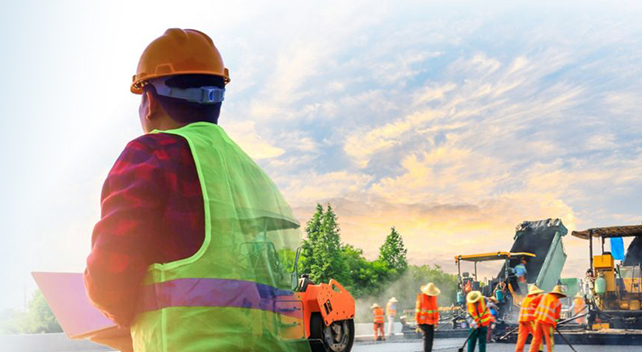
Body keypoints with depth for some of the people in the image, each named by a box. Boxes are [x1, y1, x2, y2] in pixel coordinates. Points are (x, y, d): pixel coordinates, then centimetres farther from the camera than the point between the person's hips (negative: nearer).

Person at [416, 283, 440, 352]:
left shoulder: (434, 297, 9)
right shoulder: (421, 296, -6)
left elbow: (436, 309, 16)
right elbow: (418, 309, -5)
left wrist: (436, 321, 12)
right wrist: (418, 322, -7)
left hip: (431, 322, 5)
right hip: (423, 321, -5)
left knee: (431, 337, 6)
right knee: (426, 337, -13)